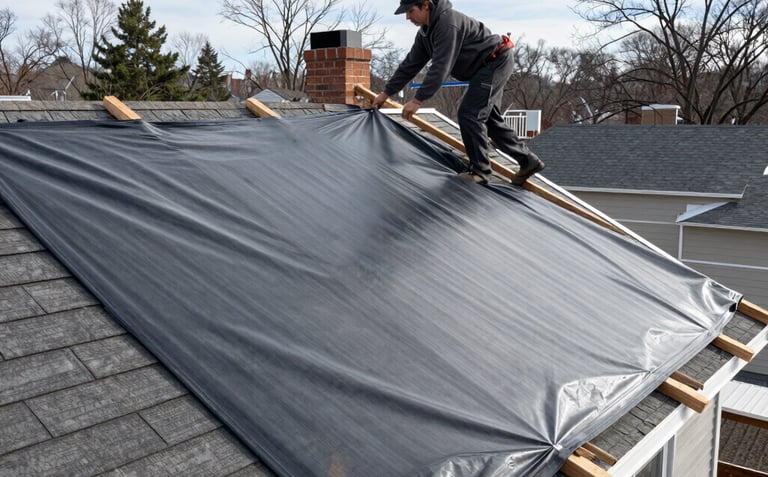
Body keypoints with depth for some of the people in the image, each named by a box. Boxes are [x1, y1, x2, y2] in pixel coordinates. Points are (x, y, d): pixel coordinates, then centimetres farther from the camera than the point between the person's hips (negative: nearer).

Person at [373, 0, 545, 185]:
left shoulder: (447, 23, -26)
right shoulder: (425, 32, 5)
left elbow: (440, 67, -31)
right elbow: (410, 64, 11)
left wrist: (418, 100, -31)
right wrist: (386, 92, 11)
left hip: (495, 63, -10)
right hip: (487, 67, 10)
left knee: (469, 114, -15)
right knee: (490, 119, 13)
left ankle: (479, 171, -7)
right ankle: (529, 161, 20)